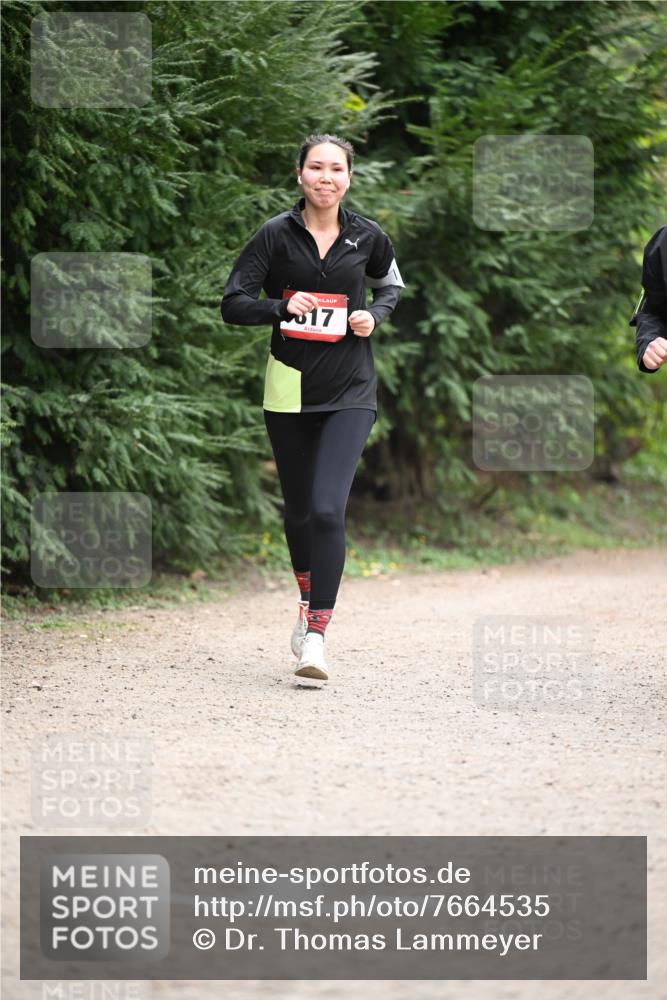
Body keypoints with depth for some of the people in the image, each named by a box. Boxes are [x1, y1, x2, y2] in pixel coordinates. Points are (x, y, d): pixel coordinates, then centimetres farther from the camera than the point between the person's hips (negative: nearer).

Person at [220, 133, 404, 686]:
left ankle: (316, 638, -16)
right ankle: (309, 602, 41)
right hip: (290, 386, 1)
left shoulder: (367, 236, 1)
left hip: (350, 392, -1)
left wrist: (375, 316, 0)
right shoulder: (276, 235, -3)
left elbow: (390, 284, 21)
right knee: (299, 510, 14)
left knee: (328, 510, -16)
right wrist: (282, 307, -21)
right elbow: (234, 303, -4)